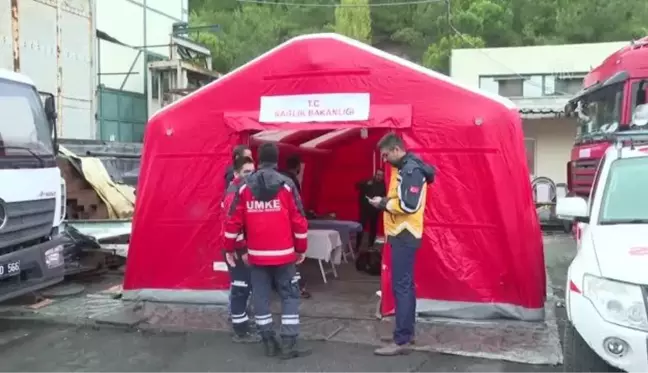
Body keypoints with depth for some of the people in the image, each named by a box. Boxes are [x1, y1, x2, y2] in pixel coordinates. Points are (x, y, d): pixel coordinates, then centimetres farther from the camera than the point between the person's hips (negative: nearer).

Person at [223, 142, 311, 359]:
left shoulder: (245, 186, 0)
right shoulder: (286, 185, -5)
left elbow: (234, 220, 2)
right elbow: (298, 219, -5)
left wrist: (229, 248, 14)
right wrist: (301, 248, 7)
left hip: (256, 254, 2)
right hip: (283, 254, -2)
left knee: (260, 297, 11)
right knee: (290, 296, 6)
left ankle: (269, 343, 16)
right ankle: (289, 344, 1)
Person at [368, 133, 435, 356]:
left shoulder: (411, 170, -17)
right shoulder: (404, 169, 16)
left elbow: (409, 205, -24)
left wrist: (383, 203, -14)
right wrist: (384, 202, 4)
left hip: (405, 236, -11)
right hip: (402, 234, 11)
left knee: (401, 287, -9)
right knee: (405, 285, 15)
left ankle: (401, 341, -6)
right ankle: (406, 333, 24)